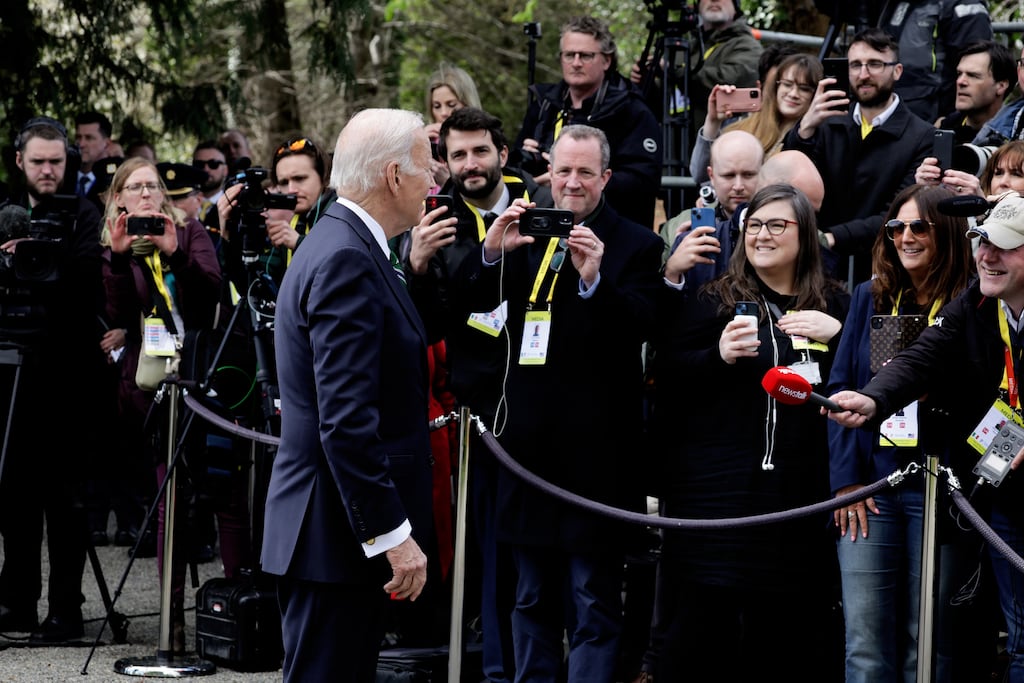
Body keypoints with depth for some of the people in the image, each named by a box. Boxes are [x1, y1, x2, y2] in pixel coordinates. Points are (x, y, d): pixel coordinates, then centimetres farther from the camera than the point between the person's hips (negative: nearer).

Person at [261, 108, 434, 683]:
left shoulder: (341, 245, 15)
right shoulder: (346, 259, -18)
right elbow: (346, 420, -24)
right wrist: (392, 534, -23)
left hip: (346, 532, 11)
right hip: (338, 532, -11)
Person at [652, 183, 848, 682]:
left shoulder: (834, 305, 11)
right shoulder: (712, 298, 4)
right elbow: (667, 378, -2)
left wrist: (838, 333, -11)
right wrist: (719, 356, -19)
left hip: (803, 489, 2)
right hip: (719, 489, -2)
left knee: (794, 628, 6)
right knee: (706, 613, -2)